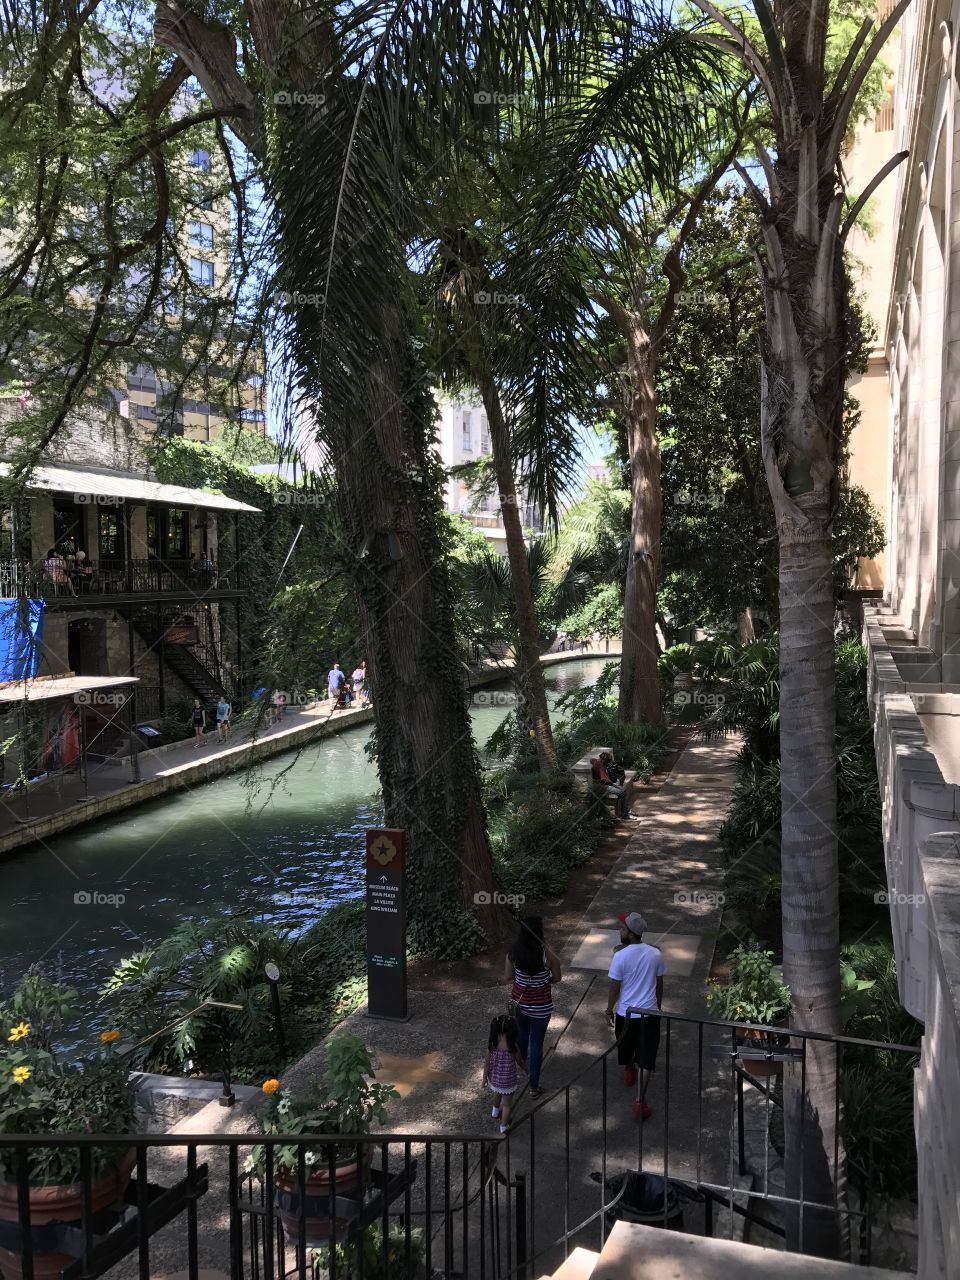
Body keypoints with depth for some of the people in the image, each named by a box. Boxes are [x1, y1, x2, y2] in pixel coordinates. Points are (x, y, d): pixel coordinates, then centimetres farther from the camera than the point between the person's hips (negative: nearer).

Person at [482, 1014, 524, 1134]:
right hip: (508, 1080, -4)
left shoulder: (492, 1043, -19)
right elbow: (519, 1062, -9)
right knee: (506, 1104, 19)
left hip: (494, 1078, 4)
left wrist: (485, 1077, 7)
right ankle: (504, 1126, 32)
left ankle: (495, 1112, 59)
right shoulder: (513, 1046, -27)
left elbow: (487, 1062, -9)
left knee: (497, 1094, 34)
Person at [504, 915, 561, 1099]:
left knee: (522, 1033, 30)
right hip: (540, 1006, -4)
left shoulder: (513, 953, -15)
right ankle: (534, 1087, 19)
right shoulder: (548, 955, -23)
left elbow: (508, 977, -3)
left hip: (519, 1001, 4)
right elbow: (557, 978, -9)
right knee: (537, 1043, 10)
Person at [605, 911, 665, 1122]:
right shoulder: (655, 954, -9)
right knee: (645, 1058, 6)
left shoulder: (620, 956, -20)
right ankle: (640, 1101, 1)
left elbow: (614, 988, -11)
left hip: (625, 1013, -1)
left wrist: (609, 1011, 5)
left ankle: (628, 1072, 53)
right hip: (649, 1013, 1)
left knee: (626, 1047, 27)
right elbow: (659, 984, 4)